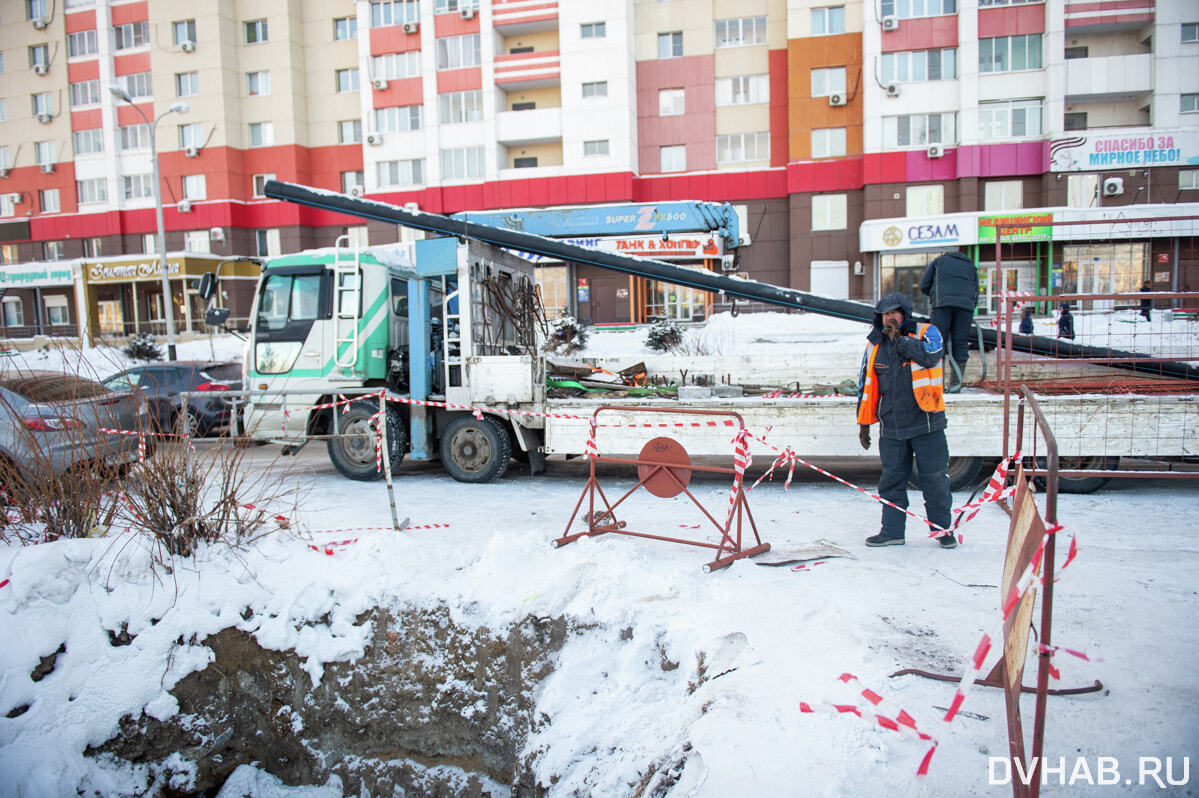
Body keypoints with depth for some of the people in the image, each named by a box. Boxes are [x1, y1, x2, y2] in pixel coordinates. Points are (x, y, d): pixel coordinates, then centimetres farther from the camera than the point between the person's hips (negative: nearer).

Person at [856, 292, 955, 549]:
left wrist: (900, 340, -17)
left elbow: (930, 356, -22)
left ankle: (943, 529, 19)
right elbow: (866, 386, 14)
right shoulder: (875, 346, 9)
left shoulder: (926, 333, 0)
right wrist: (864, 423, 12)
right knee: (891, 480, 8)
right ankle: (892, 531, 18)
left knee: (935, 478, 3)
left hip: (925, 423, -3)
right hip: (891, 427, 3)